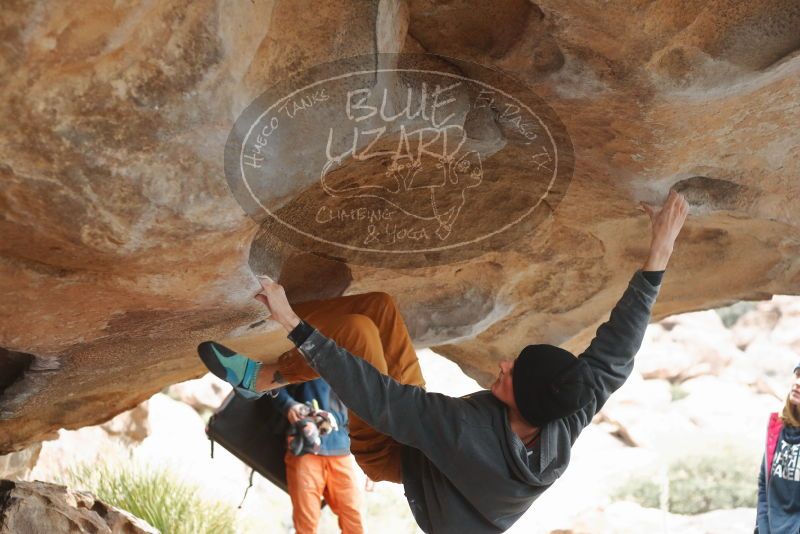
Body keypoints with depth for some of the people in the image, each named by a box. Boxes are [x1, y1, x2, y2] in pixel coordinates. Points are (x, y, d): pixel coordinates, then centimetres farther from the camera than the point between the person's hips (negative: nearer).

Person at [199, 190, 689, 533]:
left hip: (388, 451, -6)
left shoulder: (464, 428, -46)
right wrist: (662, 246, -24)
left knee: (357, 326, -23)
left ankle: (262, 378, -1)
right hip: (424, 447, 6)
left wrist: (295, 325, -39)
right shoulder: (567, 425, -32)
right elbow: (616, 349, -24)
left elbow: (377, 399, -42)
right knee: (378, 306, -4)